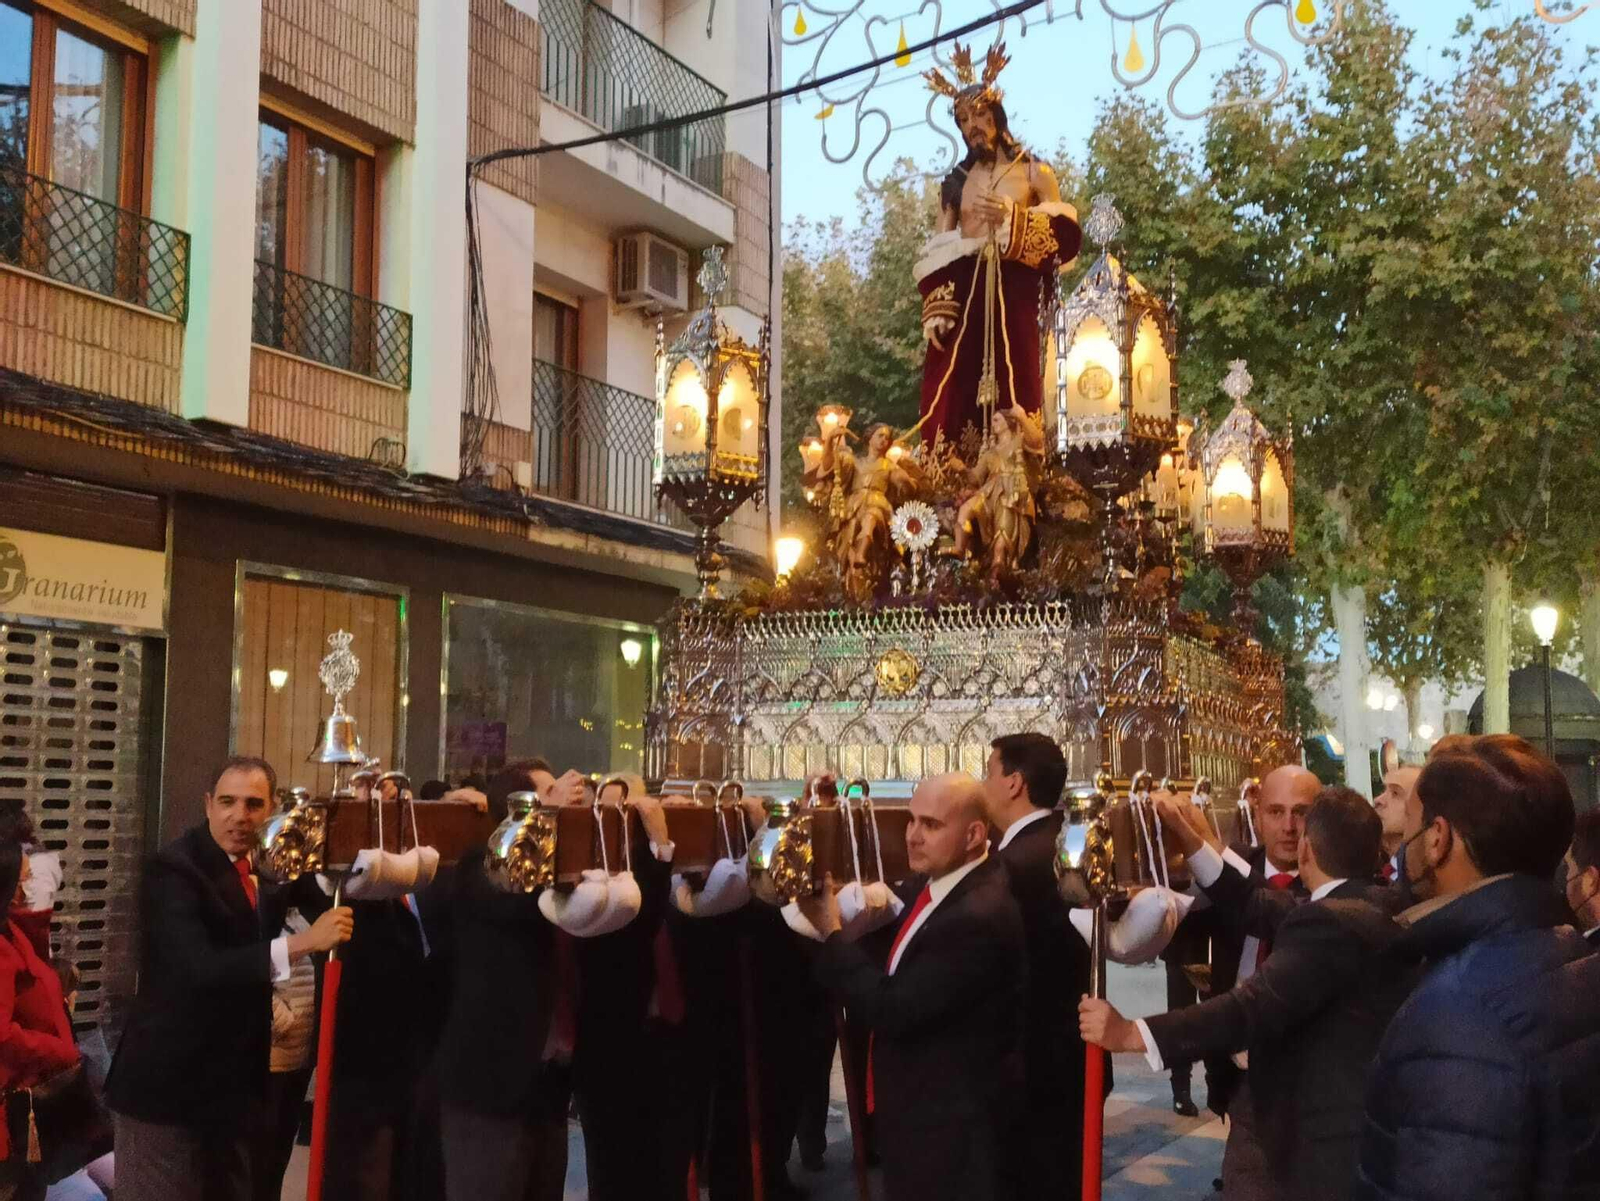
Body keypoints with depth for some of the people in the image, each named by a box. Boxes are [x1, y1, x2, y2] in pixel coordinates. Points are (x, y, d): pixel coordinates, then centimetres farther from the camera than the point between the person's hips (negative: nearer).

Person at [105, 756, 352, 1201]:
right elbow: (196, 969, -30)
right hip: (168, 1085, -8)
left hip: (227, 1084, 8)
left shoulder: (250, 864, 6)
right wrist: (299, 943, -35)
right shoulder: (174, 869, -18)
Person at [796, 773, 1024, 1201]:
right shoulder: (933, 879, 1)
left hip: (948, 1122, -9)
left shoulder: (980, 914, -29)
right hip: (919, 1105, 9)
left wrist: (831, 933, -17)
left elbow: (893, 1010, -27)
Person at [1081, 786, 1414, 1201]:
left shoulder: (1331, 922, -25)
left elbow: (1253, 1006, -34)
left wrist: (1131, 1032, -35)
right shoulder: (1379, 905, 5)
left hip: (1331, 1145, -10)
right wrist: (1189, 839, 7)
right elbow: (1263, 912, 7)